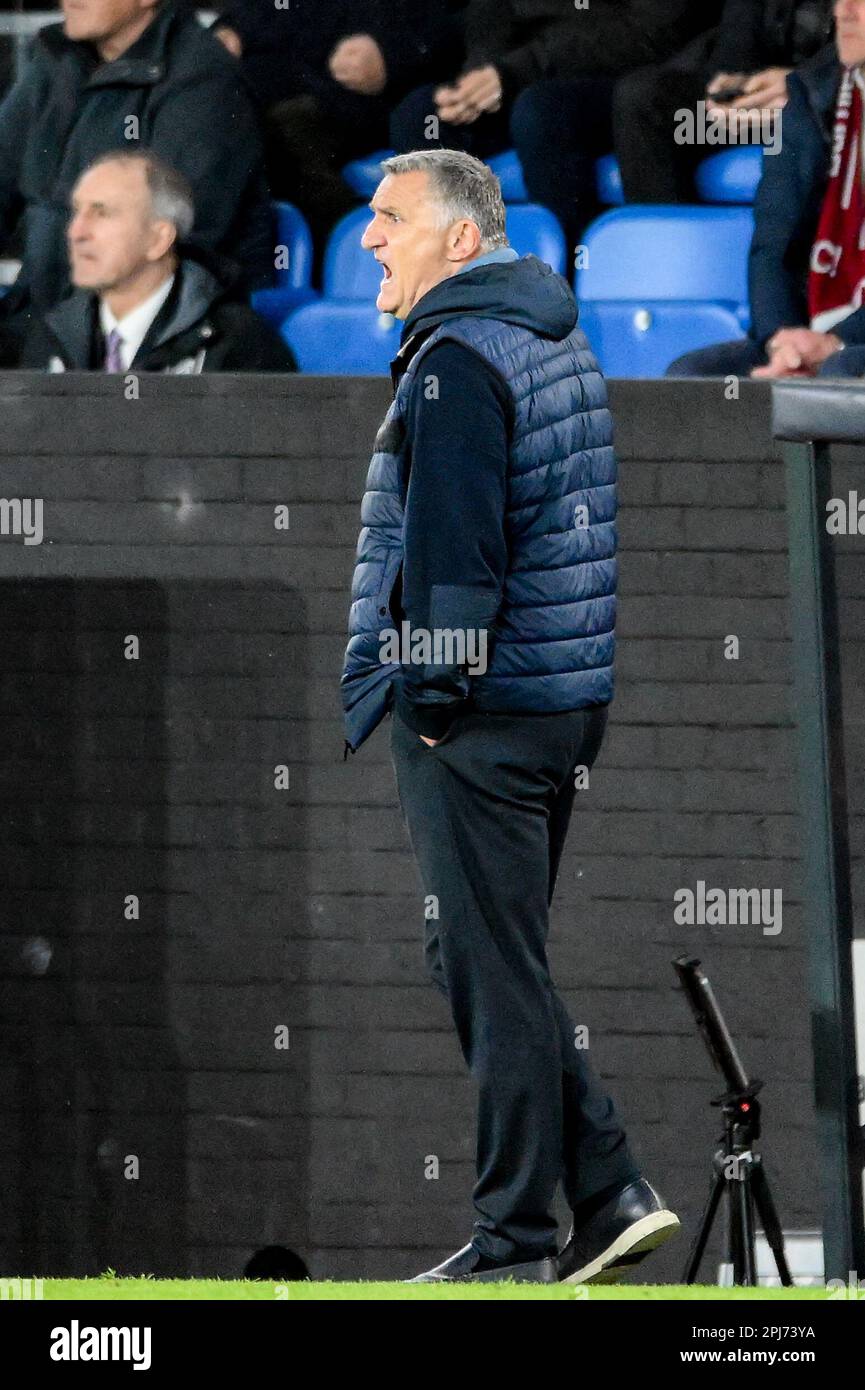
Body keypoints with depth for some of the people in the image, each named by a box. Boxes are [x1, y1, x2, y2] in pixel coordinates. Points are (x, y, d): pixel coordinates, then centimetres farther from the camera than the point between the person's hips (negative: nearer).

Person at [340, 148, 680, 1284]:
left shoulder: (456, 358, -13)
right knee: (491, 963, 16)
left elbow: (453, 540, -20)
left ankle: (516, 1243, -1)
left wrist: (436, 692, -18)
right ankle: (612, 1194, 11)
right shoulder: (558, 343, 17)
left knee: (493, 975, -5)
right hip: (566, 702, 10)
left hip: (477, 718, -10)